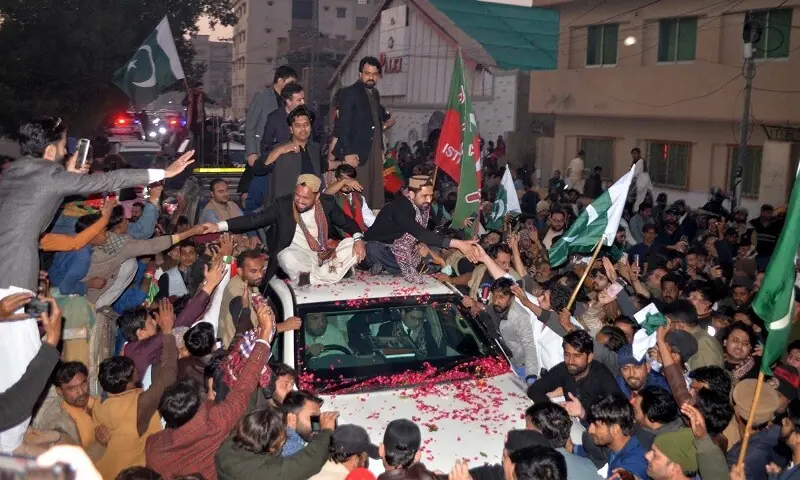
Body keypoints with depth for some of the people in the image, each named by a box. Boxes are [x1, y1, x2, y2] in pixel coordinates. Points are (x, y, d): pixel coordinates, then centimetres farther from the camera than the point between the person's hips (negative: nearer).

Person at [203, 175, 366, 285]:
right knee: (287, 257, -37)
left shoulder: (327, 203, -1)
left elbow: (347, 222, 9)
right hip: (297, 255, -2)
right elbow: (256, 219, -9)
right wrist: (219, 226, -19)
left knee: (354, 245, -21)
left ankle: (311, 278, -29)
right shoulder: (283, 204, -6)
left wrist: (358, 238, -14)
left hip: (325, 255, 3)